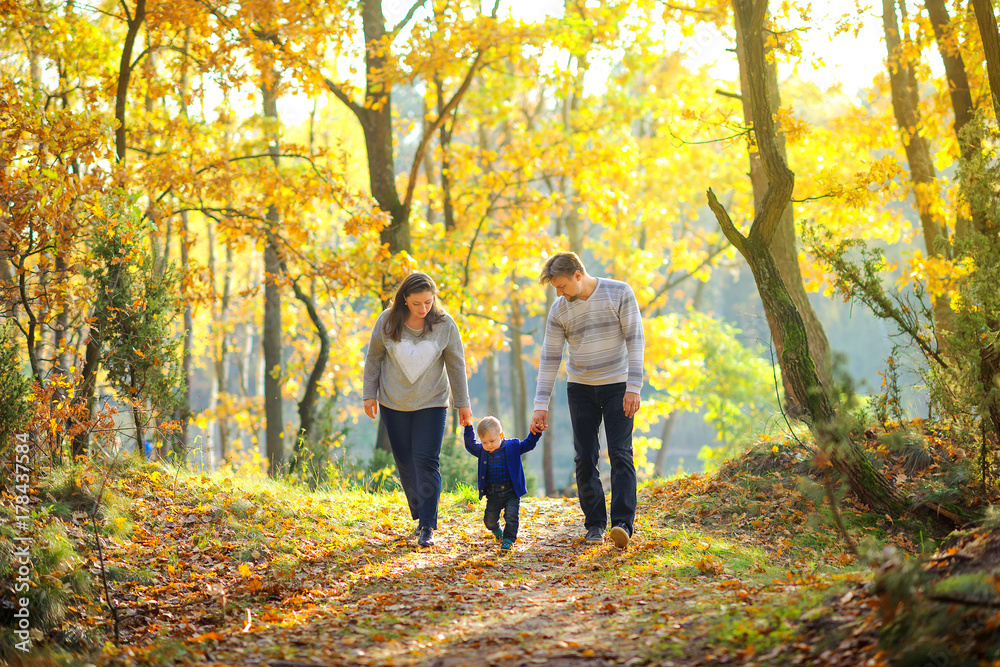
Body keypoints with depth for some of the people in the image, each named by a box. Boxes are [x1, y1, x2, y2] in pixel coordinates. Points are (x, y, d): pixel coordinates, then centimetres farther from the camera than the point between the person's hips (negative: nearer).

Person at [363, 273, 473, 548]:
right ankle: (420, 515, 25)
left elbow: (456, 365, -1)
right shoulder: (387, 321, -8)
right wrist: (370, 394, 4)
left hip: (432, 403, -2)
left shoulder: (444, 324, -10)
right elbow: (373, 358, 4)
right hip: (394, 403, 2)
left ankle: (428, 526, -8)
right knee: (405, 463, 7)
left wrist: (463, 403, 2)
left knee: (427, 461, -11)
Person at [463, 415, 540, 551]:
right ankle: (497, 532, 39)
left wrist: (535, 432, -14)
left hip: (511, 492, -3)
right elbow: (470, 445, 18)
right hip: (492, 494, 3)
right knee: (490, 519, 8)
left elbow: (528, 444, 1)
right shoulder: (482, 451, 5)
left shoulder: (512, 446, -3)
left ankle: (508, 540, -1)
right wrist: (468, 428, 9)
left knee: (511, 516, -14)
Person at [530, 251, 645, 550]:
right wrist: (541, 405, -5)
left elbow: (635, 340, -11)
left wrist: (633, 387, -18)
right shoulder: (559, 311, -3)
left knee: (620, 454, -11)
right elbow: (550, 359, -1)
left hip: (617, 385, -3)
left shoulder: (619, 293, -10)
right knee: (585, 458, 1)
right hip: (580, 389, 3)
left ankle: (623, 524, -17)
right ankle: (595, 524, 10)